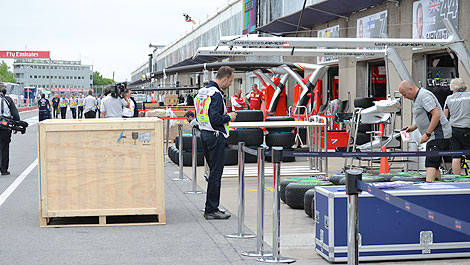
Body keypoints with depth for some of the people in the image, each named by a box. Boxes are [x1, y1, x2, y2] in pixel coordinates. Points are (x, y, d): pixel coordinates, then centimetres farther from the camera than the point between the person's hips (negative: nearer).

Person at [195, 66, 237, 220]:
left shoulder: (202, 92, 14)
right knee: (215, 174, -4)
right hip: (216, 137, -10)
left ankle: (211, 208, 19)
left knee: (214, 172, 15)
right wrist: (229, 117, -8)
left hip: (204, 134, 10)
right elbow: (215, 119, -24)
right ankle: (211, 210, -1)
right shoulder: (216, 94, -17)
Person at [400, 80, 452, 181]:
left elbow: (437, 114, -23)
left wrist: (427, 133, -23)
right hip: (435, 136, 11)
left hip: (438, 135, -11)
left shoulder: (424, 96, -15)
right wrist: (414, 127, 19)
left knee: (431, 164, -18)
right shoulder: (417, 97, 18)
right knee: (435, 166, 11)